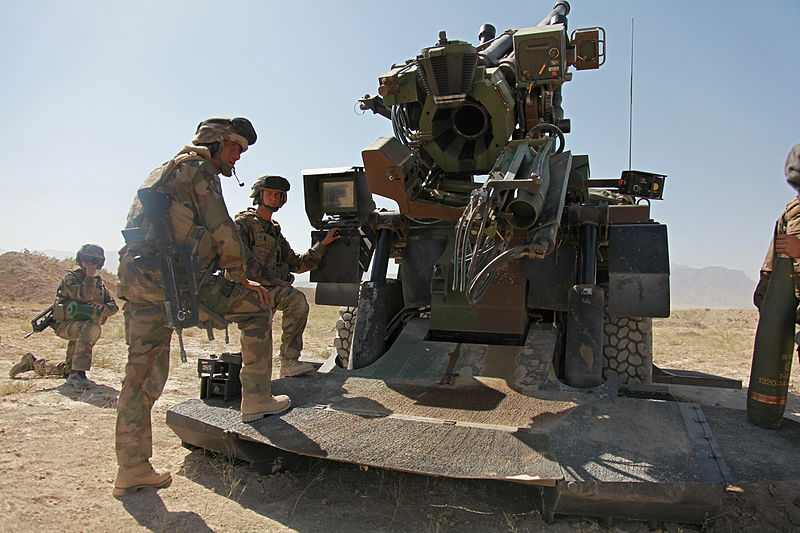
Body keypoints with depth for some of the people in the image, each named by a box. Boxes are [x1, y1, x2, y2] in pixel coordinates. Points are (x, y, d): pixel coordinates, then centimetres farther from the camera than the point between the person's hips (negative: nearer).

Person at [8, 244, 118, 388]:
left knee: (67, 368, 16)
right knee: (92, 328, -41)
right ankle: (77, 374, -37)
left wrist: (102, 307, -14)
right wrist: (89, 276, -18)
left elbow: (113, 306, 7)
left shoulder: (99, 281, 11)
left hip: (83, 325, 7)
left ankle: (33, 363, 37)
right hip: (66, 324, -7)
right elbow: (82, 296, -27)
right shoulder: (71, 277, -7)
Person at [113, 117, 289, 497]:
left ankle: (131, 469, 17)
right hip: (171, 275, -10)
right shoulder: (198, 169, 1)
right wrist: (241, 279, 7)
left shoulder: (168, 170, 31)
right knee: (256, 305, 2)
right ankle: (256, 398, 4)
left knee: (143, 373, 10)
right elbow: (221, 230, -4)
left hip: (134, 274, 10)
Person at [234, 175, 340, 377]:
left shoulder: (274, 231, 23)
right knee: (295, 298, -27)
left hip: (269, 290, 8)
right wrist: (275, 281, -18)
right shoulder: (244, 222, 0)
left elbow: (297, 263, 20)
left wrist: (323, 243, 12)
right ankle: (288, 361, -25)